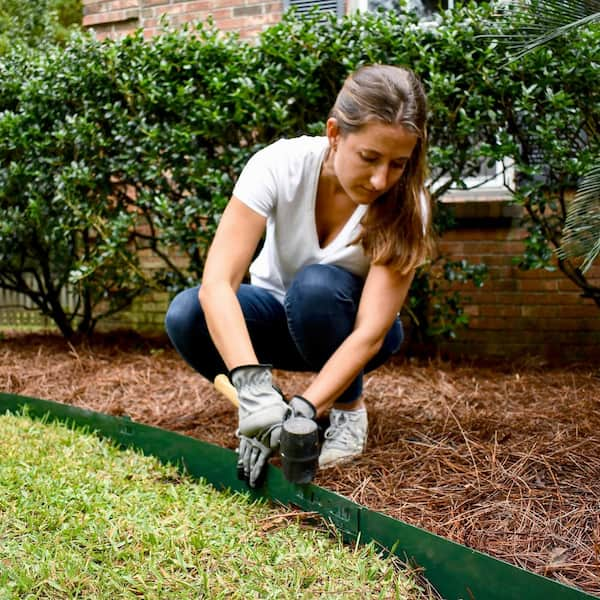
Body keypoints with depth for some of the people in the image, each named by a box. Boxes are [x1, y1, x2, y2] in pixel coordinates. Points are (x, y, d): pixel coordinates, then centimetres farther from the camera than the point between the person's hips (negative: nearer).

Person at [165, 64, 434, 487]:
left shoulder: (405, 203, -27)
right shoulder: (281, 164, -27)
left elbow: (370, 333, -31)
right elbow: (216, 282, -36)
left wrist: (302, 411, -44)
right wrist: (252, 384, -49)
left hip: (344, 327, -1)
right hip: (276, 310, 1)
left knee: (316, 284, -36)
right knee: (186, 316, -29)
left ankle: (348, 409, -8)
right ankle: (266, 402, -1)